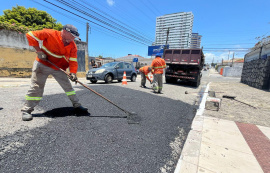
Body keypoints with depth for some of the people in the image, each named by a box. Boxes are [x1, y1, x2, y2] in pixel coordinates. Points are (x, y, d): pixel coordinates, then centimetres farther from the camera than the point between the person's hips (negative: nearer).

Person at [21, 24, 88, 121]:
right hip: (42, 64, -3)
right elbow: (30, 35, -10)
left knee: (68, 86, 1)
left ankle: (77, 106, 11)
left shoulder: (73, 46, -6)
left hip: (58, 68, 4)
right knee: (36, 87, -4)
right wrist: (39, 51, -15)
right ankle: (27, 110, 12)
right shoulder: (50, 34, -17)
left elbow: (73, 61, -9)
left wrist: (73, 73, -23)